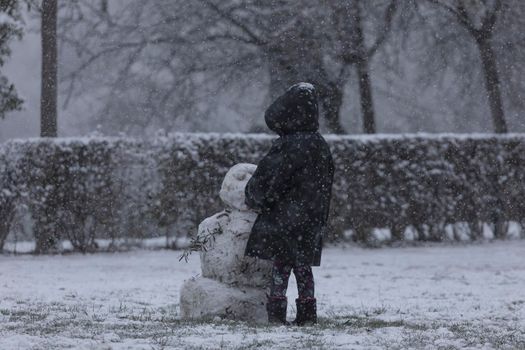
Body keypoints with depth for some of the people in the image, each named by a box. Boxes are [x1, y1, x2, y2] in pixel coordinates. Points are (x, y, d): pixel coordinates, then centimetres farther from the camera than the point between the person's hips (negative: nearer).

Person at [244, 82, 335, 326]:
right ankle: (307, 313, 13)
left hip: (286, 217, -7)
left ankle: (276, 311, -3)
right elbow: (326, 183, 16)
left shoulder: (288, 146, -17)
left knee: (280, 265, -2)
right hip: (311, 219, 7)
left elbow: (268, 178, -13)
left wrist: (252, 198, 5)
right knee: (303, 266, 12)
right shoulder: (320, 146, 8)